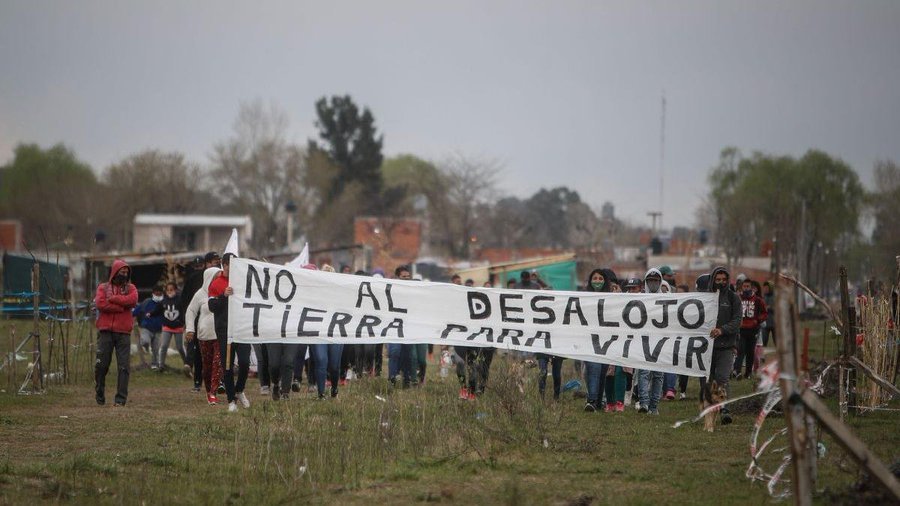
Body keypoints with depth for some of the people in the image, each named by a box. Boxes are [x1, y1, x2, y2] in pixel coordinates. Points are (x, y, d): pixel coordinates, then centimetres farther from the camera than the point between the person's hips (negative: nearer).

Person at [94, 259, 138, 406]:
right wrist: (121, 307, -10)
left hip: (123, 333, 1)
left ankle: (121, 398, -1)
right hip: (105, 331, -1)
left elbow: (132, 300, -9)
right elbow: (100, 304, -8)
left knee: (123, 367, -3)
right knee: (101, 365, 1)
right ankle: (100, 396, 16)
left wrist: (112, 298, -8)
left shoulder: (130, 288, 13)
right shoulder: (103, 288, 10)